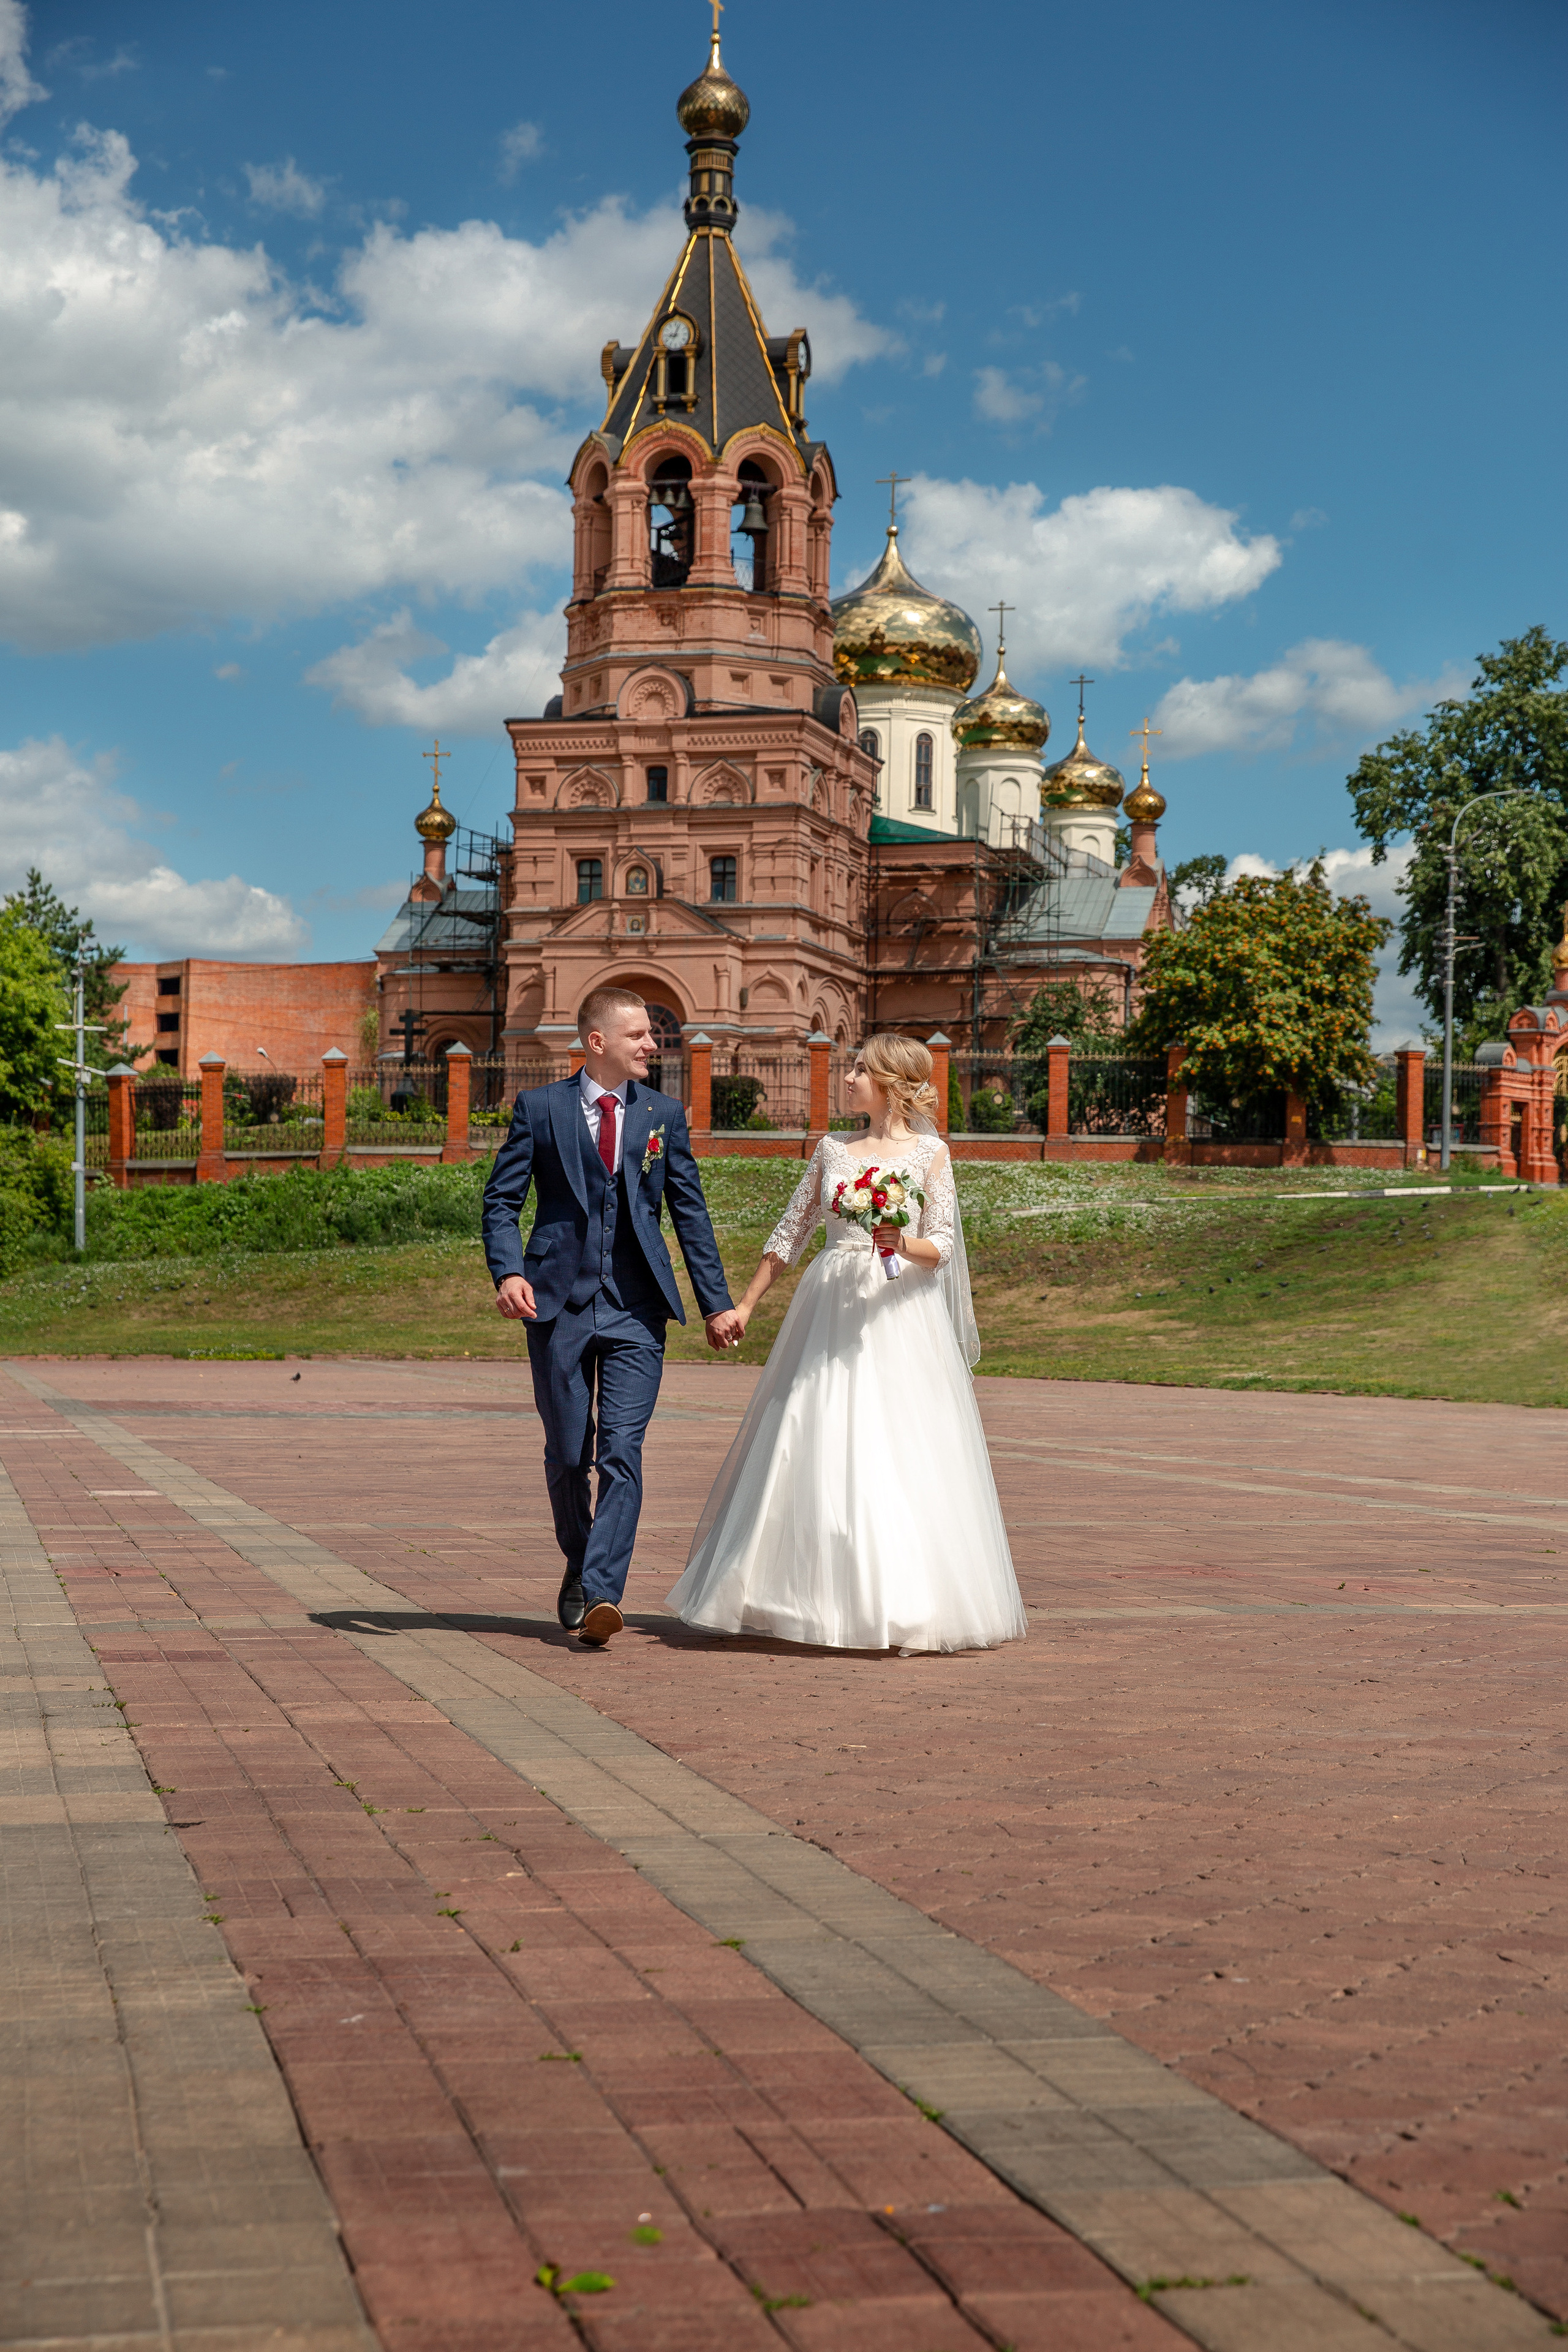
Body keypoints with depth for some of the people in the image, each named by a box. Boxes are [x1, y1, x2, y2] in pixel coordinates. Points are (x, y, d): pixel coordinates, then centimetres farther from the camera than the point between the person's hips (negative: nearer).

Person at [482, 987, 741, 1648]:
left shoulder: (664, 1114, 10)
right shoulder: (540, 1108, 3)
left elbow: (690, 1212, 12)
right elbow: (502, 1200, 2)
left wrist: (716, 1302, 9)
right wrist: (507, 1271, -16)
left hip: (637, 1310, 1)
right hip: (558, 1301, -1)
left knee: (622, 1454, -11)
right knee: (566, 1455, 8)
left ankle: (602, 1594, -15)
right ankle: (578, 1566, 31)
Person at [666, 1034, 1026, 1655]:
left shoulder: (930, 1153, 2)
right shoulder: (832, 1149, 11)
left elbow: (942, 1247, -1)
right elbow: (791, 1232, 14)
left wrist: (902, 1243, -22)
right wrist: (744, 1306, 12)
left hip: (898, 1317, -3)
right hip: (830, 1312, 3)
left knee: (900, 1455, -6)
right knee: (814, 1454, 1)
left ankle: (906, 1609, 1)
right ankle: (809, 1600, 10)